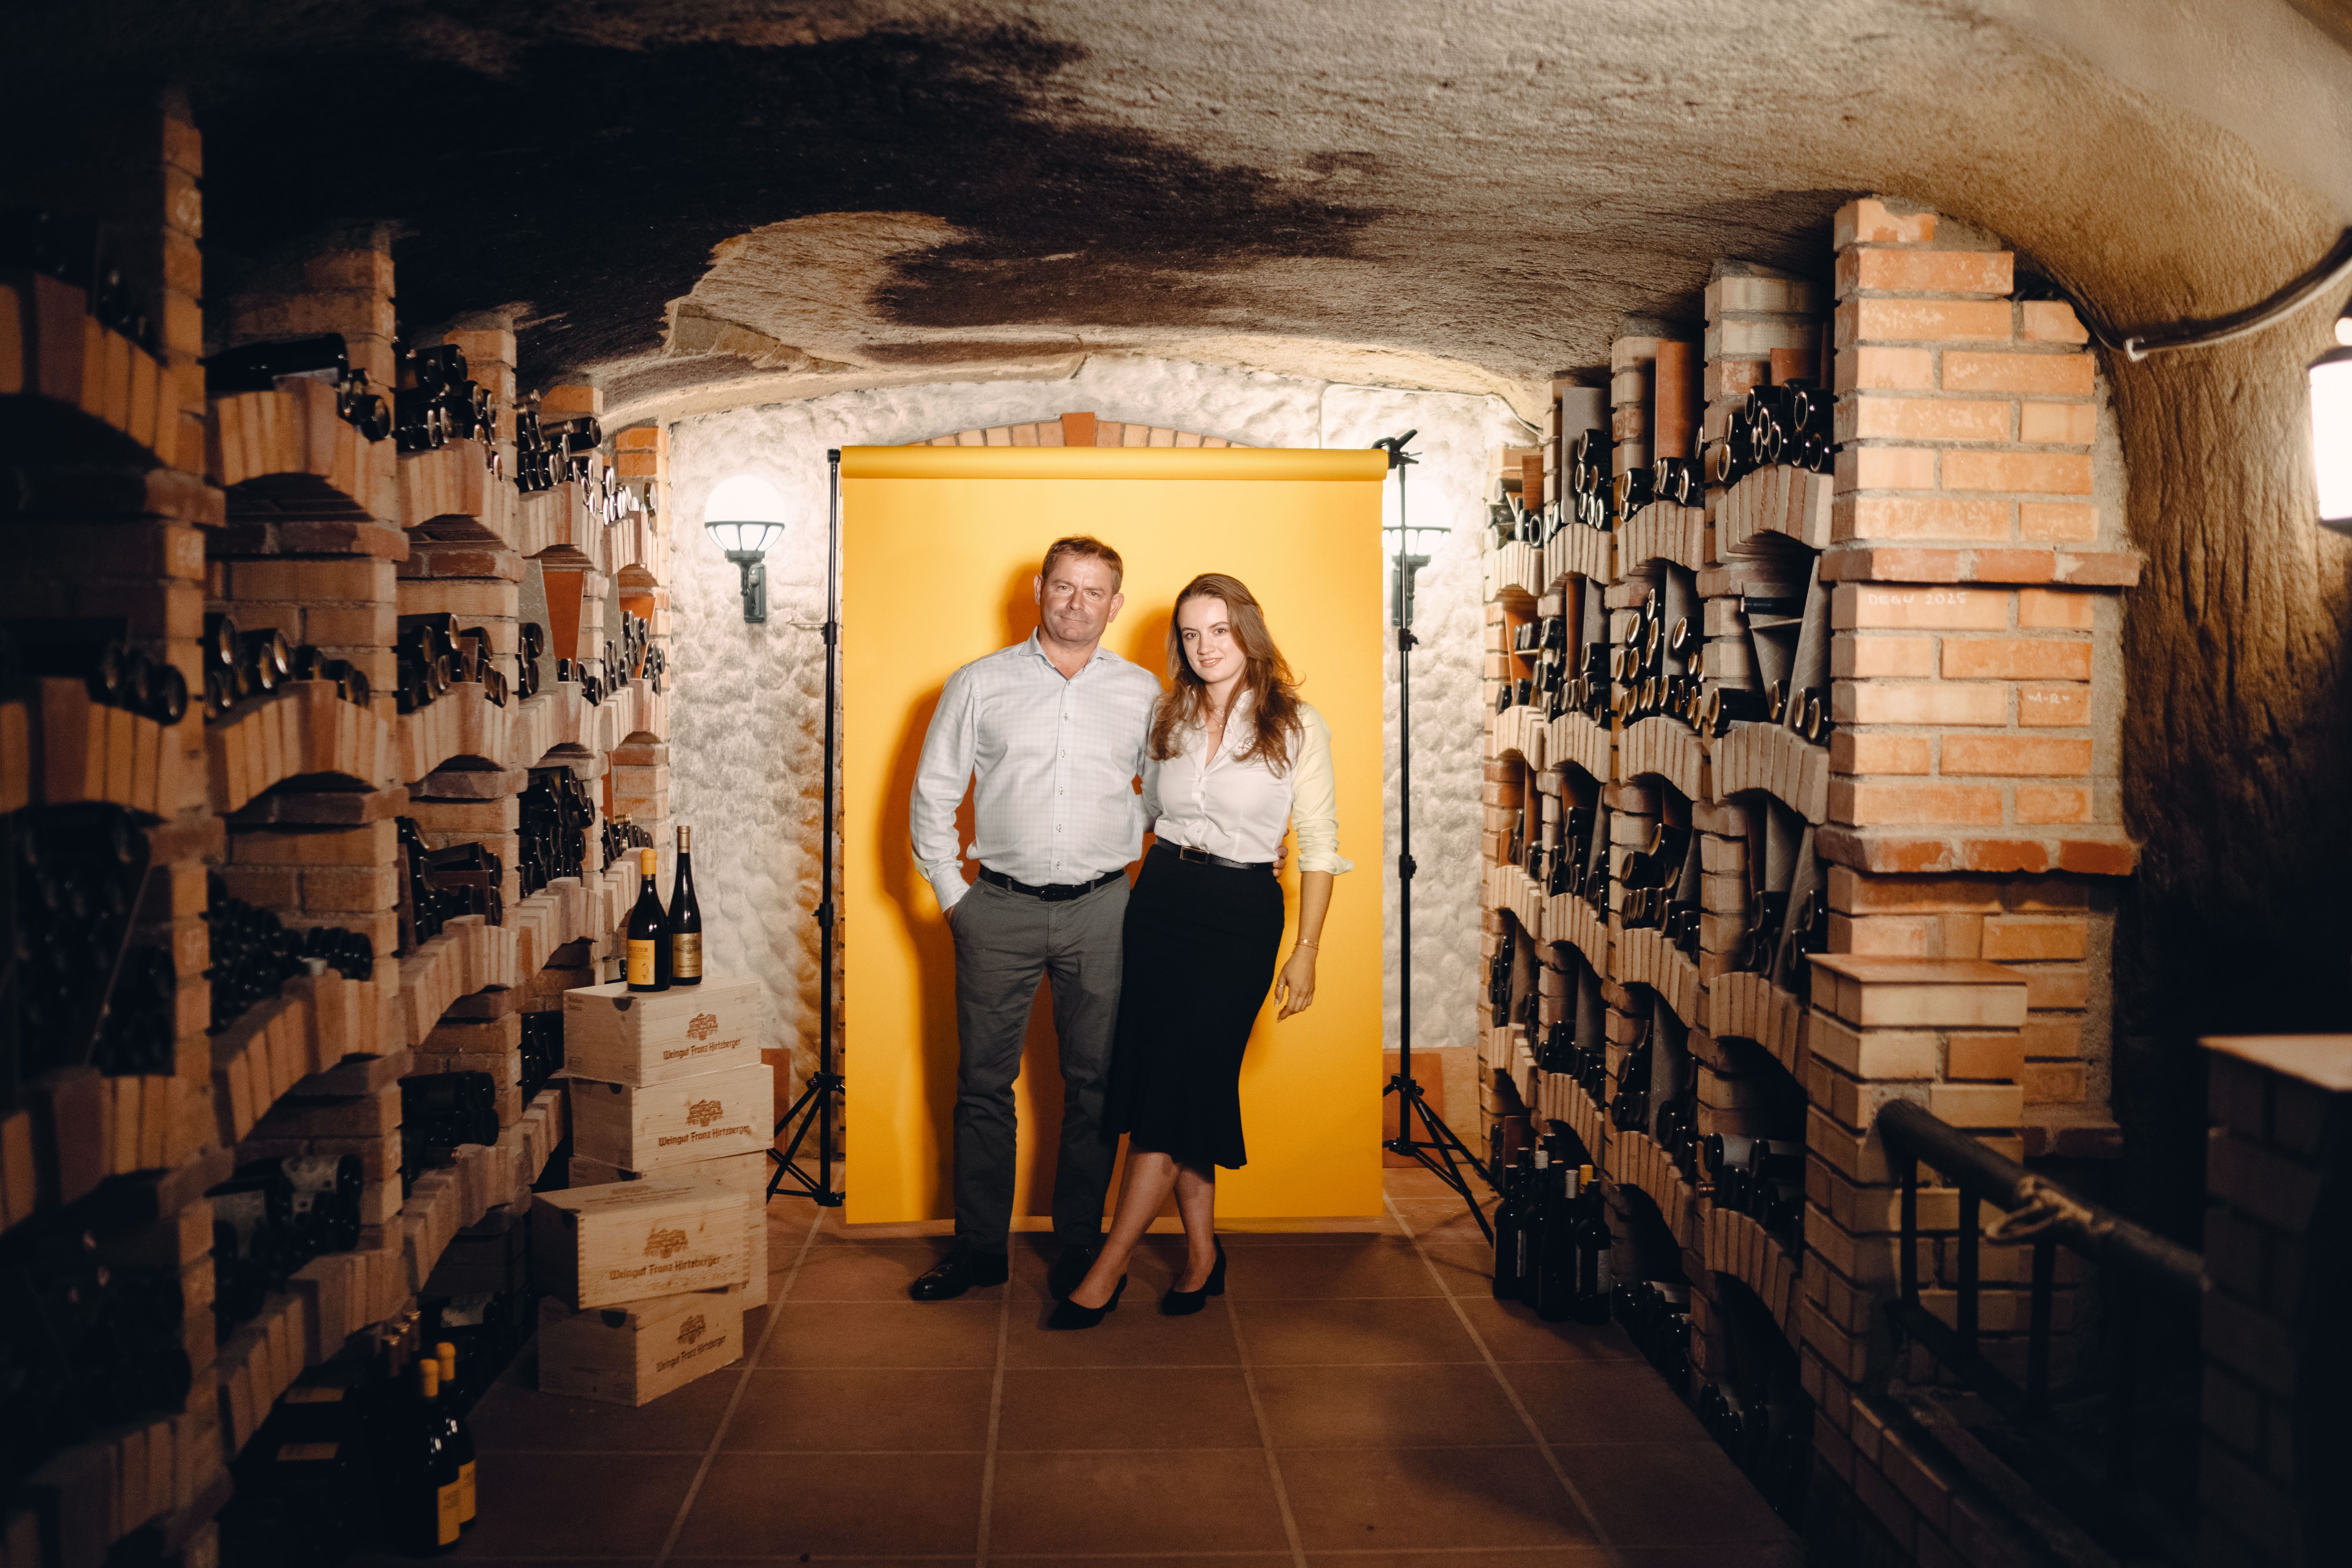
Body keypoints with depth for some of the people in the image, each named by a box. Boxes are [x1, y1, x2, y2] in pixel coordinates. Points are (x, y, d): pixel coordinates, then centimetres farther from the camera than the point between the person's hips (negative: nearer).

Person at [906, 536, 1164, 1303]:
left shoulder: (1142, 693, 7)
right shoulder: (980, 684, 4)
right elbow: (933, 793, 8)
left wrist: (1129, 857, 8)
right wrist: (951, 893, 4)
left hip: (1100, 908, 1)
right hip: (1000, 907, 0)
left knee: (1094, 1082, 5)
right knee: (984, 1080, 4)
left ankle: (1081, 1247, 17)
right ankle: (979, 1247, 16)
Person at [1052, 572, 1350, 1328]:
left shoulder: (1297, 725, -4)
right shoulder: (1168, 718, 9)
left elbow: (1319, 846, -3)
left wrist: (1305, 951, -6)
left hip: (1241, 912, -5)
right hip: (1160, 899, 5)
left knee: (1177, 1084, -5)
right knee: (1160, 1079, 3)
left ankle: (1107, 1271, 1)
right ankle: (1202, 1251, 17)